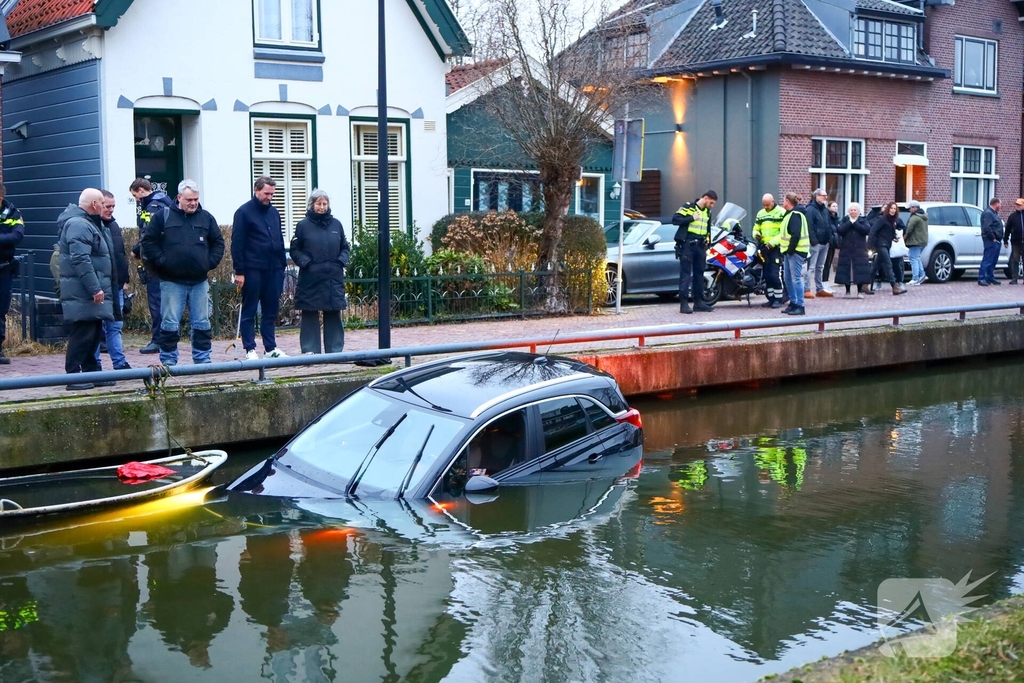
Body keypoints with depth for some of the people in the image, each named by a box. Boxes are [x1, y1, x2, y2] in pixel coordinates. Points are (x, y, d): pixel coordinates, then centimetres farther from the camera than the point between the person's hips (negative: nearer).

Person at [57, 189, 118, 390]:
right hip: (83, 293, -11)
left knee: (94, 333, 14)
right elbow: (80, 260, -25)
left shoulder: (88, 223, 20)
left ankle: (91, 373, 20)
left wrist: (98, 287, 24)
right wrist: (94, 288, -26)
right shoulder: (79, 225, -15)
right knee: (83, 334, -9)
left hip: (91, 292, 11)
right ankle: (74, 376, -6)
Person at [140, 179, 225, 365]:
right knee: (170, 324, 0)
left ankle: (203, 359, 17)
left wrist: (210, 262, 1)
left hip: (199, 281, 3)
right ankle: (168, 361, 8)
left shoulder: (206, 217, 8)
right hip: (171, 281, -3)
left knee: (202, 323, 8)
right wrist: (162, 261, -8)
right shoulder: (163, 216, 0)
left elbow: (218, 242, 14)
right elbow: (148, 241, 1)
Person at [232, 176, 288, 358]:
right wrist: (239, 271, -13)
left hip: (274, 270, 6)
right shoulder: (244, 212, -4)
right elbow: (237, 244, -8)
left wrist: (282, 265, 14)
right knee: (249, 312, 2)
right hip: (252, 270, -6)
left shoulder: (273, 212, 15)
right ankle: (250, 350, 5)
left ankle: (271, 348, 16)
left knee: (271, 310, 9)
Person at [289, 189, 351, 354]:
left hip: (333, 278, 3)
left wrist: (342, 261, -1)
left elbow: (344, 247, 16)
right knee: (310, 314, 0)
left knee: (334, 313, 6)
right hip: (310, 278, -3)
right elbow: (295, 250, 2)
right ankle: (310, 350, 7)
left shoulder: (336, 224, 9)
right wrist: (305, 262, -13)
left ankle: (335, 350, 13)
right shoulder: (303, 225, 0)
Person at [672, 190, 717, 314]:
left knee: (699, 274, 10)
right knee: (685, 274, -7)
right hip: (687, 245, -7)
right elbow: (675, 219, -15)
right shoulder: (688, 207, -5)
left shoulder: (707, 212, 17)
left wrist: (706, 247, 19)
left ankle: (698, 302, 17)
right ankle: (683, 303, -9)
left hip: (700, 246, 7)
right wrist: (692, 218, -17)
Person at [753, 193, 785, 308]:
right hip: (764, 247, 7)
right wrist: (756, 234, -2)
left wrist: (773, 242, -21)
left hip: (776, 247, -7)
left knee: (775, 274, -11)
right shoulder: (760, 214, 16)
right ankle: (771, 298, 16)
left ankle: (778, 299, -3)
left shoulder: (781, 213, -5)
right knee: (766, 275, 8)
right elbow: (756, 228, 21)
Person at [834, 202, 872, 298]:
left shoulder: (863, 220, 9)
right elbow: (839, 230, -7)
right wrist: (850, 223, -11)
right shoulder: (844, 220, 11)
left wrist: (855, 223, -11)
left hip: (860, 249, -1)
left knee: (860, 269, -5)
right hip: (846, 249, 1)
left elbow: (867, 230, -10)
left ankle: (860, 292, 1)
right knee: (846, 269, -2)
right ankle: (848, 292, 6)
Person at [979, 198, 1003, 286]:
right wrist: (993, 238, -19)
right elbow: (986, 228, -23)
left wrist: (999, 238, 12)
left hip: (996, 241, 11)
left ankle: (990, 278, 21)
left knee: (993, 261, 14)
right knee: (987, 260, -11)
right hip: (991, 241, -11)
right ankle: (981, 278, -10)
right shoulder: (988, 213, -13)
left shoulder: (994, 213, 21)